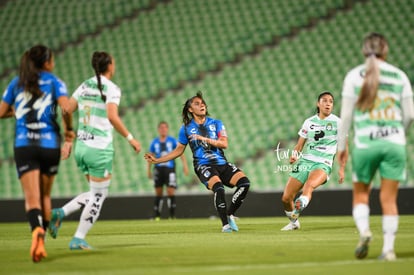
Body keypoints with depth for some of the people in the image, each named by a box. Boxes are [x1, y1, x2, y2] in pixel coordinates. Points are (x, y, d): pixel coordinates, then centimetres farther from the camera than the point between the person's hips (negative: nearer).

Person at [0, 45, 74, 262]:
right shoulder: (54, 82, 2)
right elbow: (66, 108, -13)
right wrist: (69, 129, 3)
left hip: (24, 146, 1)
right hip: (49, 144, 0)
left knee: (32, 199, -8)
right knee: (45, 196, 18)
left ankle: (37, 230, -37)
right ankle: (41, 240, 20)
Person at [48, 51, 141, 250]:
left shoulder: (84, 86, 11)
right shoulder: (111, 88, -8)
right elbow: (112, 117, -22)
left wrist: (68, 141, 13)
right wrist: (130, 138, -14)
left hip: (81, 146, 7)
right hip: (100, 149, -7)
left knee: (95, 194, 19)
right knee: (98, 195, 5)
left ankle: (60, 213, 1)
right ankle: (78, 239, 2)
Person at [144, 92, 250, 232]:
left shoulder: (216, 123, 9)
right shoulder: (186, 128, 7)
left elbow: (224, 143, -3)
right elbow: (178, 150, 15)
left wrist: (205, 139, -17)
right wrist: (157, 160, 10)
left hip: (222, 163, 3)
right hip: (203, 165, -3)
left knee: (244, 182, -18)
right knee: (218, 187, -32)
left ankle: (229, 215, -1)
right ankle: (225, 224, -24)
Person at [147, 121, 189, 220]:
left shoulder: (172, 140, 3)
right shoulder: (155, 142, 9)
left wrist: (185, 164, -10)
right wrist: (148, 170, 14)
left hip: (170, 168, -2)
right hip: (158, 168, 2)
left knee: (171, 192, -11)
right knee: (158, 193, 3)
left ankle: (172, 215, -4)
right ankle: (157, 215, 10)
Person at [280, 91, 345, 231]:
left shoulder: (337, 122, 3)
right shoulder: (309, 122, 12)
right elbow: (300, 144, 15)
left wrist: (342, 168, -2)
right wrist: (294, 154, -7)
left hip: (323, 164, -4)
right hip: (304, 161, 4)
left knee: (309, 185, -39)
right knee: (286, 198, -1)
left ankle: (300, 206, -60)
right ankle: (293, 222, 23)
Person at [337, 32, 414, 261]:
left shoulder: (354, 76, 0)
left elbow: (346, 115, -2)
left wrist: (341, 145, 7)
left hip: (365, 143, -1)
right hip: (394, 142, 1)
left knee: (360, 193, 13)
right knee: (389, 198, 5)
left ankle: (363, 231, -11)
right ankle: (388, 248, 0)